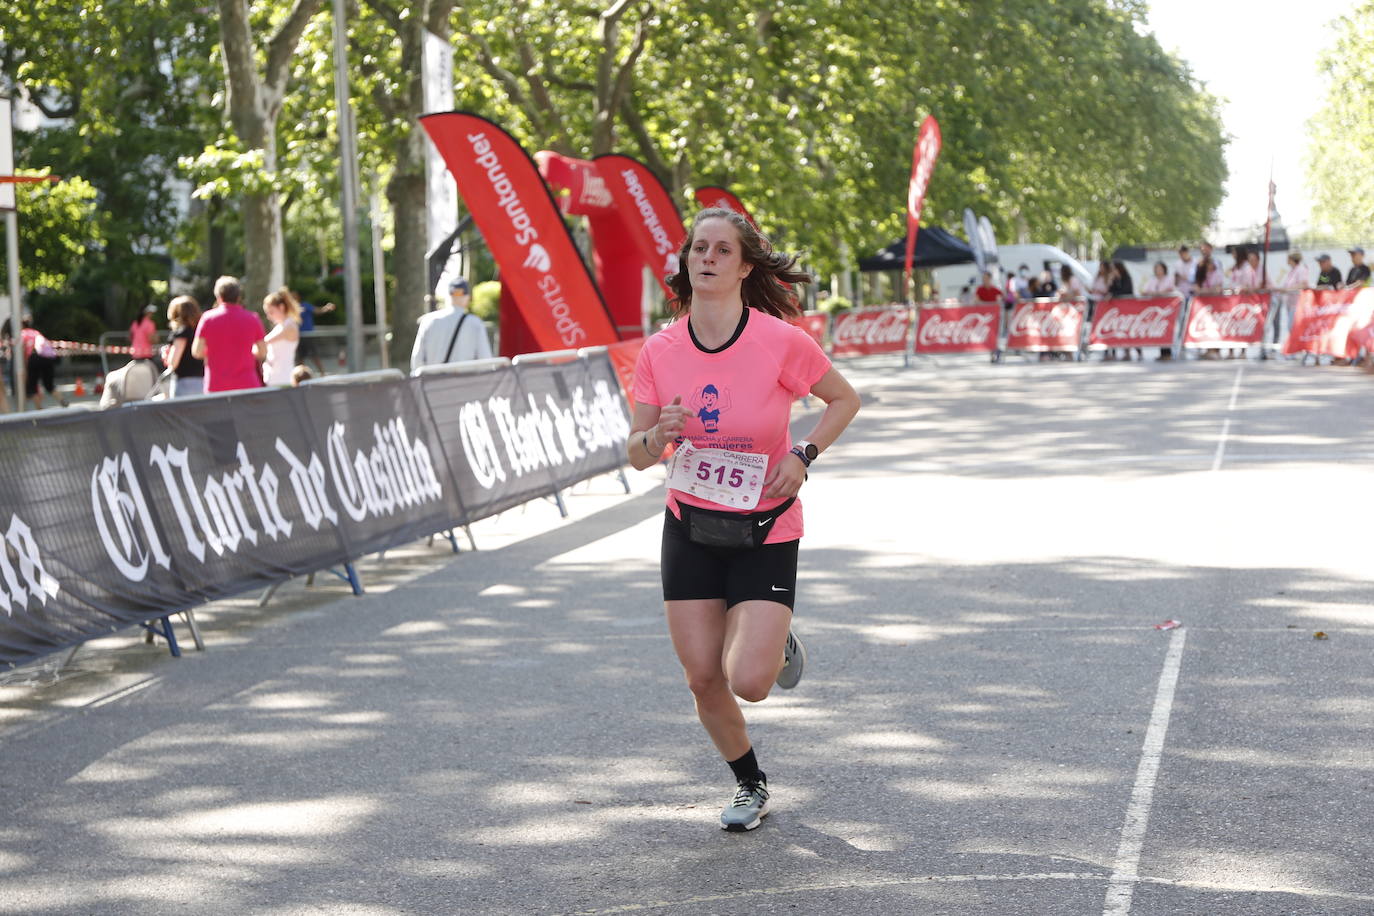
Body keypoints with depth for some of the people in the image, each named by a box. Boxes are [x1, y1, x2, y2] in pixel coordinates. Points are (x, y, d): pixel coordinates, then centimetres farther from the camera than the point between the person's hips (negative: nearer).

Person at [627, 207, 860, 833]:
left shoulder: (781, 341, -15)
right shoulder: (660, 351, -6)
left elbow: (844, 399, 3)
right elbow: (637, 455, 1)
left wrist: (804, 455, -11)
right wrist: (660, 435, -22)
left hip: (764, 529, -3)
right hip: (690, 525, 3)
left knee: (749, 682, -14)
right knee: (703, 678, 2)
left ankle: (780, 645, 24)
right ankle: (750, 784, 28)